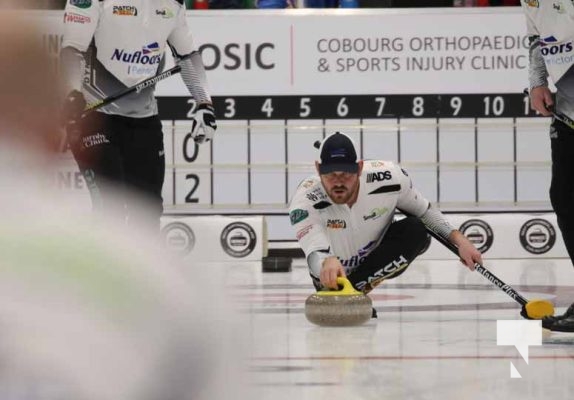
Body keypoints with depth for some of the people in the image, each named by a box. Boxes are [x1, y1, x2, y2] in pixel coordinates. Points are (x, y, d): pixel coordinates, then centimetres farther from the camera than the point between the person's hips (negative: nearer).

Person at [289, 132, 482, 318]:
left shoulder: (389, 177, -27)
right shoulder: (305, 200, -34)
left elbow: (423, 209, -6)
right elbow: (315, 253, -49)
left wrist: (459, 240, -13)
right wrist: (327, 262, -73)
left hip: (377, 257, 1)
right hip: (334, 274, -1)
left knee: (415, 230, -25)